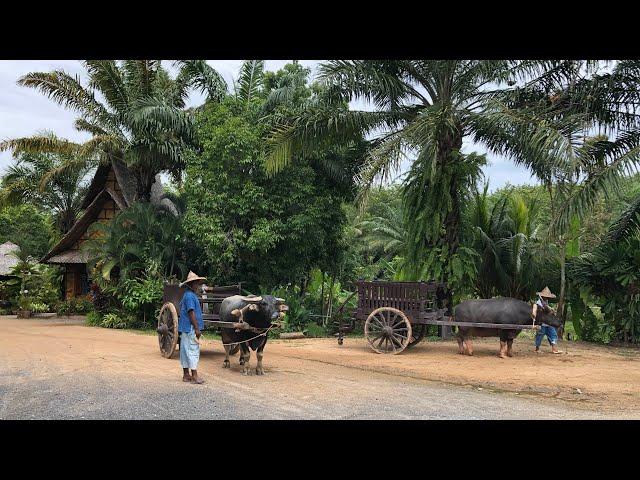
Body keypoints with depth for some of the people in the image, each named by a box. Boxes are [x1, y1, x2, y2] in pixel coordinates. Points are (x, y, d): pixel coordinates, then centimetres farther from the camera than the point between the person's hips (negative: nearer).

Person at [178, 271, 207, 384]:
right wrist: (197, 329, -18)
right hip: (190, 328, -10)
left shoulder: (188, 295, 17)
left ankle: (186, 375, 17)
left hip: (185, 328, 10)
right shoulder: (190, 296, -14)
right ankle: (194, 376, -4)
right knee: (193, 351, -7)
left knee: (185, 351, 11)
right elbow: (191, 313, -19)